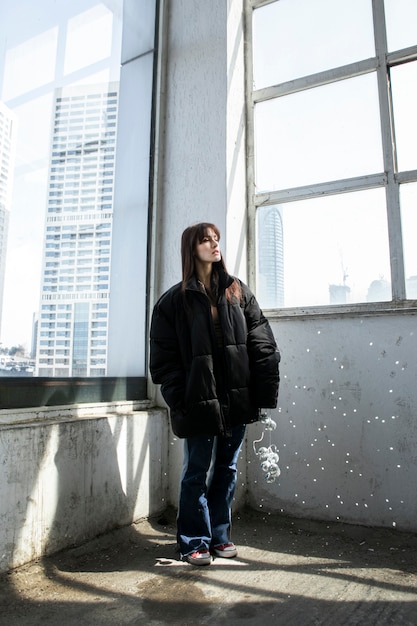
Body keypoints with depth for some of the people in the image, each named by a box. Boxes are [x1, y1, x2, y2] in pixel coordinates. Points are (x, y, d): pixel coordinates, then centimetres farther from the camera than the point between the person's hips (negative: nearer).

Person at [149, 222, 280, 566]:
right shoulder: (174, 301, 0)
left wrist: (266, 392, -4)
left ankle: (220, 536, 33)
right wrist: (178, 402, -11)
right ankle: (194, 542, 26)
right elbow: (164, 358, -3)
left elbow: (262, 344, 3)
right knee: (197, 473, 8)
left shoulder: (239, 292, 8)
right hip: (199, 401, -3)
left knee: (227, 469, 15)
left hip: (237, 399, 4)